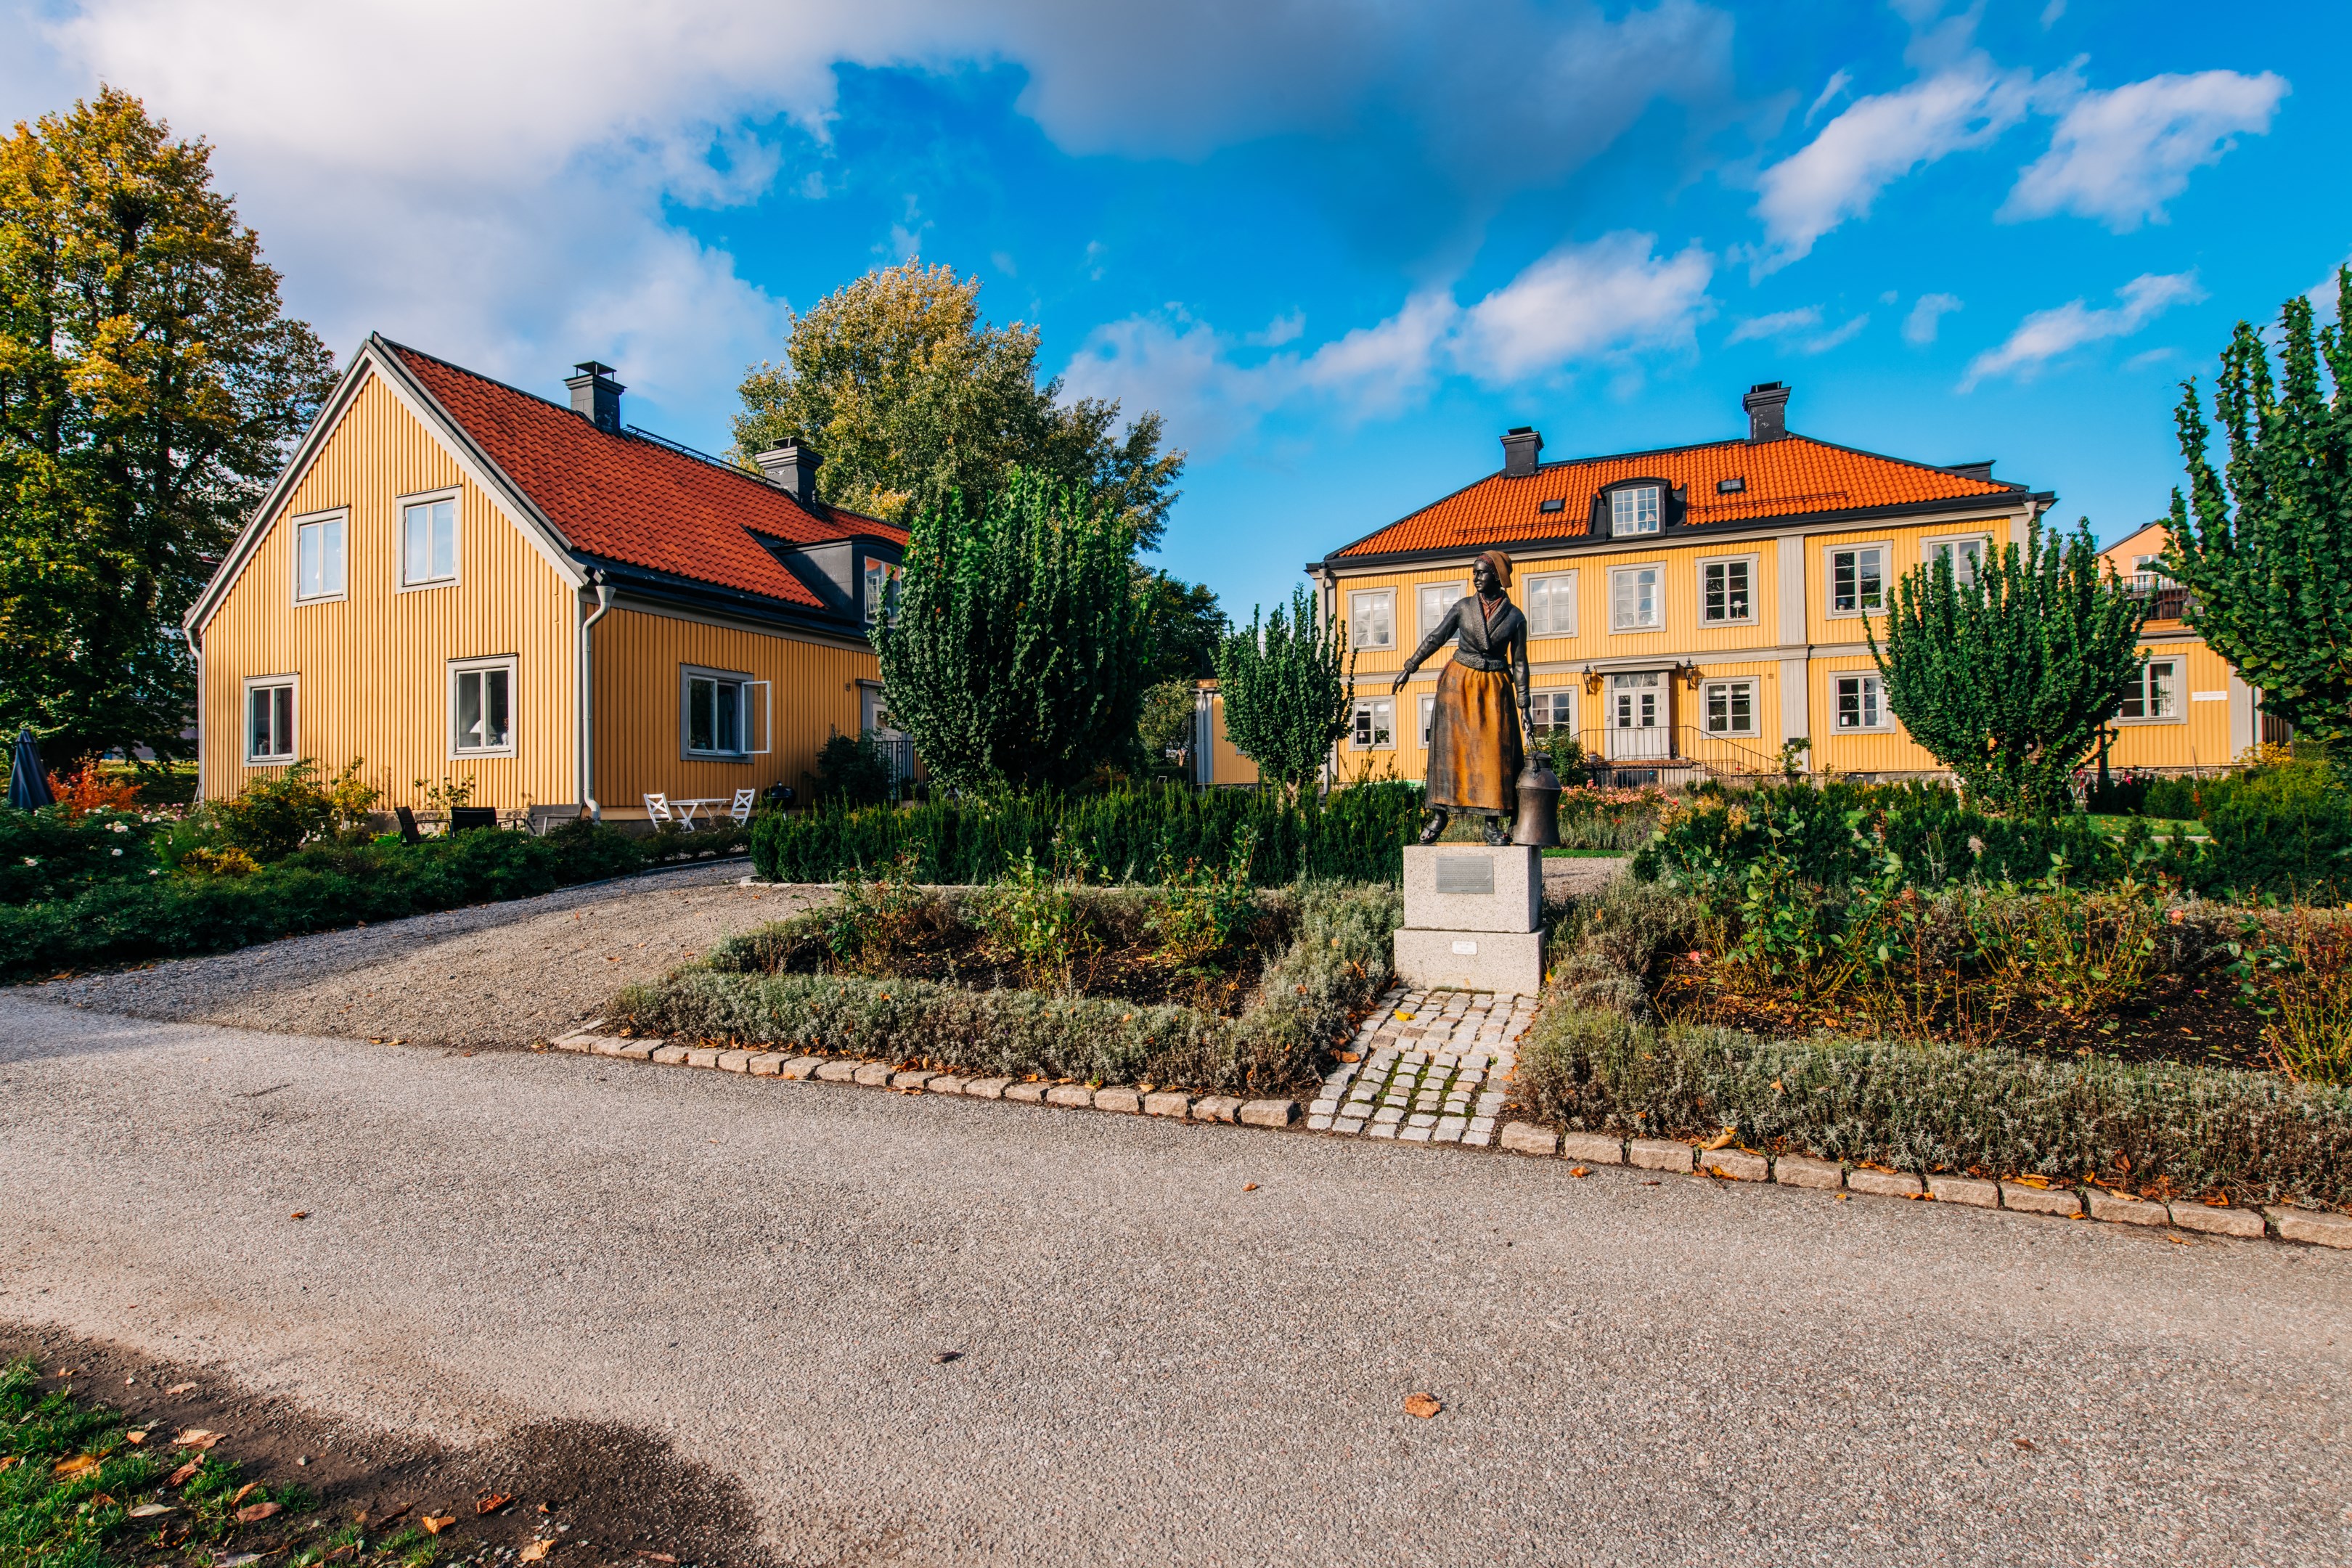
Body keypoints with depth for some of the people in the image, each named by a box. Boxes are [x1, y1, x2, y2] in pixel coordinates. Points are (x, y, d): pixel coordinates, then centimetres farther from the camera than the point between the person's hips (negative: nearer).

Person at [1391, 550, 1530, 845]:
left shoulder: (1515, 617, 1)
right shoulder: (1463, 607, 3)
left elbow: (1520, 663, 2)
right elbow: (1435, 638, 7)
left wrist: (1523, 706, -1)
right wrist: (1409, 668, 1)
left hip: (1495, 688, 0)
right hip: (1459, 682, 0)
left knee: (1494, 752, -2)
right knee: (1449, 746, -4)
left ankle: (1493, 823, 2)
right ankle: (1439, 813, 0)